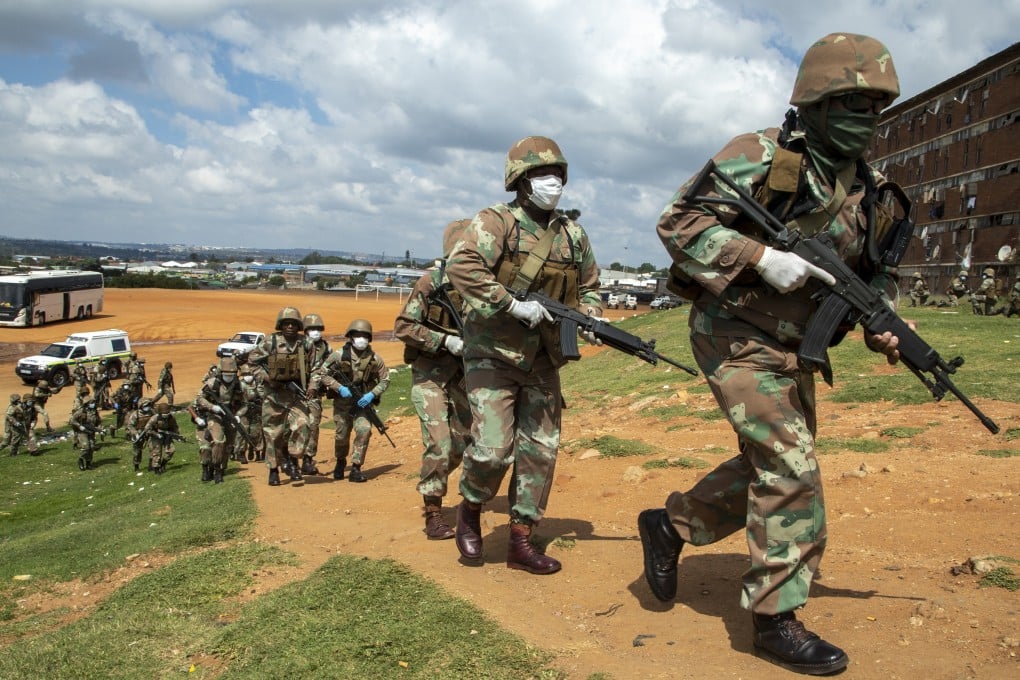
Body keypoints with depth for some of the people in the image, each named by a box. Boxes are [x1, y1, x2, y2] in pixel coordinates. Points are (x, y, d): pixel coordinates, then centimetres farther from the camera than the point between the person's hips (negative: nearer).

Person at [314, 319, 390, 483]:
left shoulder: (375, 358, -6)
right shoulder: (339, 355, -11)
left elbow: (384, 380, 2)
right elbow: (321, 374, -8)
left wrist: (372, 394, -14)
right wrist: (339, 388, -19)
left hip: (363, 403, 1)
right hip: (342, 403, 0)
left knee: (364, 430, -20)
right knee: (342, 436, 8)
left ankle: (356, 468, -8)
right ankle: (340, 462, 40)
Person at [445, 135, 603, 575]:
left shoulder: (573, 235, 8)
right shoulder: (496, 222, -9)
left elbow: (589, 287, 19)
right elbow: (461, 266, -24)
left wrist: (589, 318, -2)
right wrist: (514, 305, -25)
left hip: (542, 361, 6)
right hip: (493, 355, -6)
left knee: (540, 451, 5)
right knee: (493, 449, -12)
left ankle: (521, 542, 16)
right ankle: (469, 511, 19)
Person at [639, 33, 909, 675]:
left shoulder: (867, 188, 7)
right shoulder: (760, 157, -15)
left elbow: (878, 269, 17)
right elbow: (678, 223, -18)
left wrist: (885, 323, -3)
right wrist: (761, 258, -26)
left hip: (794, 350, 8)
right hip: (737, 338, -8)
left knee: (773, 465, 15)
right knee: (792, 470, -10)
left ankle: (672, 523, 33)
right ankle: (777, 620, 4)